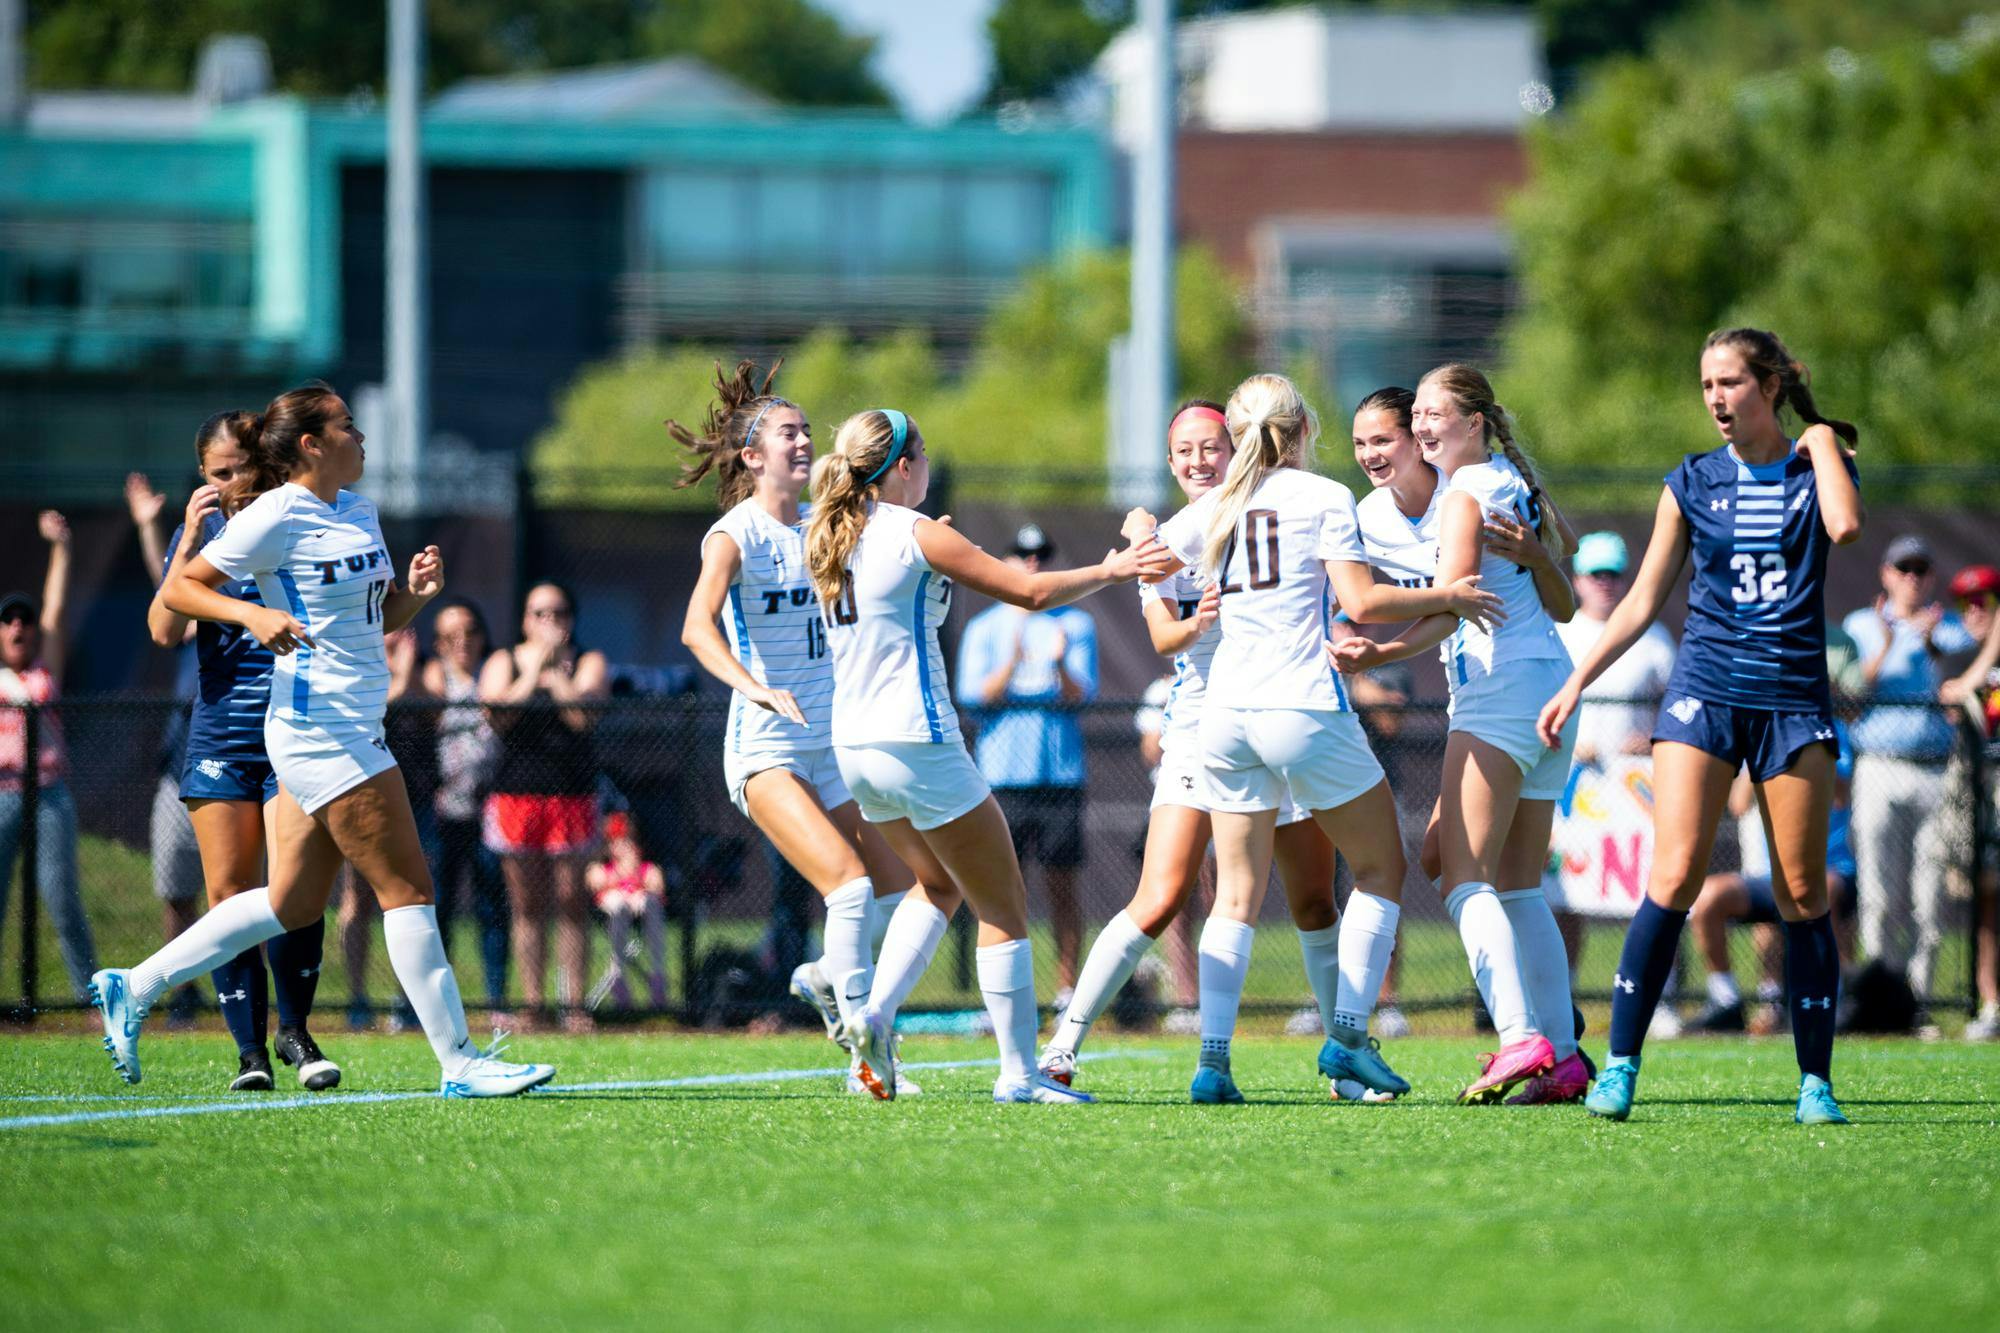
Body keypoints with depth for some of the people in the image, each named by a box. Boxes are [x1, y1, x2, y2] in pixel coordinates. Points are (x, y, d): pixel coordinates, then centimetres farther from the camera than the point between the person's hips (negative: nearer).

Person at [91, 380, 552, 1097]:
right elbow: (176, 590, -8)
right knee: (408, 890, -7)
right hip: (322, 732, -10)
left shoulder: (358, 512, 13)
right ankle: (459, 1063, -2)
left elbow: (380, 618, 22)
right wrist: (253, 614, -23)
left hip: (351, 729, 10)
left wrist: (415, 591, 1)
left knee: (293, 903, 12)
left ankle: (132, 989, 20)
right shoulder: (276, 519, -11)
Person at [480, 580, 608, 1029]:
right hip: (516, 791, 1)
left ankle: (574, 1004, -3)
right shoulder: (503, 663, 12)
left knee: (570, 903, -4)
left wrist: (555, 674, -6)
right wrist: (532, 672, -7)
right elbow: (496, 717, -5)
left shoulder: (589, 662, 10)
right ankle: (532, 1004, 2)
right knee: (526, 906, 1)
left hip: (572, 794, -1)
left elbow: (583, 716, -8)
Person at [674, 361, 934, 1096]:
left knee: (904, 895, 5)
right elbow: (697, 627, -26)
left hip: (834, 745, 7)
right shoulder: (734, 535, -10)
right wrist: (754, 687, -43)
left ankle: (828, 978, 31)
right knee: (850, 883, -23)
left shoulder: (822, 527, 10)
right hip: (766, 750, -7)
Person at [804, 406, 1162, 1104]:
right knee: (1004, 907, 3)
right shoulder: (916, 535, -13)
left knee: (936, 884, 27)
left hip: (854, 749, 8)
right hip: (917, 745, -8)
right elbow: (1032, 592, -9)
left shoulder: (832, 541, 8)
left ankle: (875, 1013, 8)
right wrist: (1108, 572, 5)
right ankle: (1019, 1072, 2)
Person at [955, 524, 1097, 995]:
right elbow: (974, 696, -3)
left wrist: (1060, 664, -22)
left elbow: (1080, 696, -1)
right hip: (1002, 774, 0)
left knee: (1062, 884, 0)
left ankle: (1067, 989, 4)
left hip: (1060, 774, 0)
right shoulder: (984, 628, 9)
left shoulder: (1076, 624, 9)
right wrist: (1012, 664, -20)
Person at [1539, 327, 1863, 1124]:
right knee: (1675, 877, -13)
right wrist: (1577, 683, 7)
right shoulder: (1692, 482, 9)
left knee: (1802, 894, -1)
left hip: (1795, 699, 0)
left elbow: (1845, 526, -18)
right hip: (1705, 691, 0)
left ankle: (1816, 1082, 4)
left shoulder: (1820, 463, 6)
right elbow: (1644, 601, 14)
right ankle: (1620, 1066, -11)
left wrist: (1822, 441, -5)